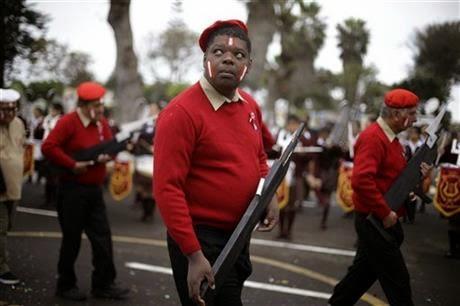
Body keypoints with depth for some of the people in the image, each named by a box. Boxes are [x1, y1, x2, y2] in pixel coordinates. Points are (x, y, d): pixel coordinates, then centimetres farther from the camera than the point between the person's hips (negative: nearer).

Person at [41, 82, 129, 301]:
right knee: (72, 239, 3)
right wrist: (73, 165, -20)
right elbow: (48, 147, -21)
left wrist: (107, 156, -3)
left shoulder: (101, 123, 9)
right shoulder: (68, 122, -12)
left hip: (95, 189, 7)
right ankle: (65, 285, 20)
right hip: (72, 190, -7)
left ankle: (103, 284, 18)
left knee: (102, 237, 7)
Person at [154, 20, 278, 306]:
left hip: (239, 236, 8)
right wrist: (193, 255, -26)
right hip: (200, 239, -7)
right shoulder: (181, 112, -19)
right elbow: (167, 189, -22)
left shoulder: (250, 105, 3)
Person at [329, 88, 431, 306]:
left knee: (365, 270, 18)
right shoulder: (372, 137, -19)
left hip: (380, 221, 10)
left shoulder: (389, 137, 13)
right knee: (397, 279, -1)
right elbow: (361, 180, -30)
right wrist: (385, 212, -25)